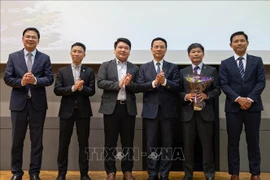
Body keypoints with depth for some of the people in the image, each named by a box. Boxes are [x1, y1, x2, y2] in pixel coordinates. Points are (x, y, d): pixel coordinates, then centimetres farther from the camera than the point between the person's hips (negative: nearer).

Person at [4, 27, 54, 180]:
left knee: (37, 139, 7)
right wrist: (21, 82, -18)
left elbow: (50, 79, -4)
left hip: (38, 103, 0)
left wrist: (35, 80, -22)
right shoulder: (13, 57, 6)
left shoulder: (45, 58, 4)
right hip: (19, 103, 1)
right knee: (17, 139, 8)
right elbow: (7, 78, 0)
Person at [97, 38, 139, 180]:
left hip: (128, 108, 2)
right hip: (111, 107, -1)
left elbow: (138, 88, 3)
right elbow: (100, 82, -9)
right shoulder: (105, 65, 5)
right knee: (110, 142, 5)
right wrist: (118, 84, -18)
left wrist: (129, 83, -17)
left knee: (128, 141, 8)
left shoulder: (134, 68, 10)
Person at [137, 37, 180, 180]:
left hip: (167, 111, 0)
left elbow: (177, 87, -5)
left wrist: (164, 81, -21)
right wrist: (154, 82, -19)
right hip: (150, 111, 0)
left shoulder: (173, 67, 6)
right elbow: (140, 86, -3)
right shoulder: (144, 67, 8)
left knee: (167, 144, 7)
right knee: (151, 144, 7)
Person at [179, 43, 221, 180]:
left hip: (205, 112, -1)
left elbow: (217, 90, 1)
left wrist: (206, 95, -16)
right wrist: (186, 96, -15)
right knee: (188, 144, 7)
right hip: (188, 112, 1)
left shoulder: (212, 70, 7)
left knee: (207, 143, 4)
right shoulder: (183, 72, 11)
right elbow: (178, 91, 5)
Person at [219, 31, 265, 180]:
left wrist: (250, 99, -14)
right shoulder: (225, 63, 7)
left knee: (253, 141, 7)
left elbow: (261, 82, -1)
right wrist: (238, 99, -16)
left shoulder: (257, 61, 8)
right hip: (233, 107, 0)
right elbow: (224, 85, -3)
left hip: (253, 106, 0)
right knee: (233, 142, 4)